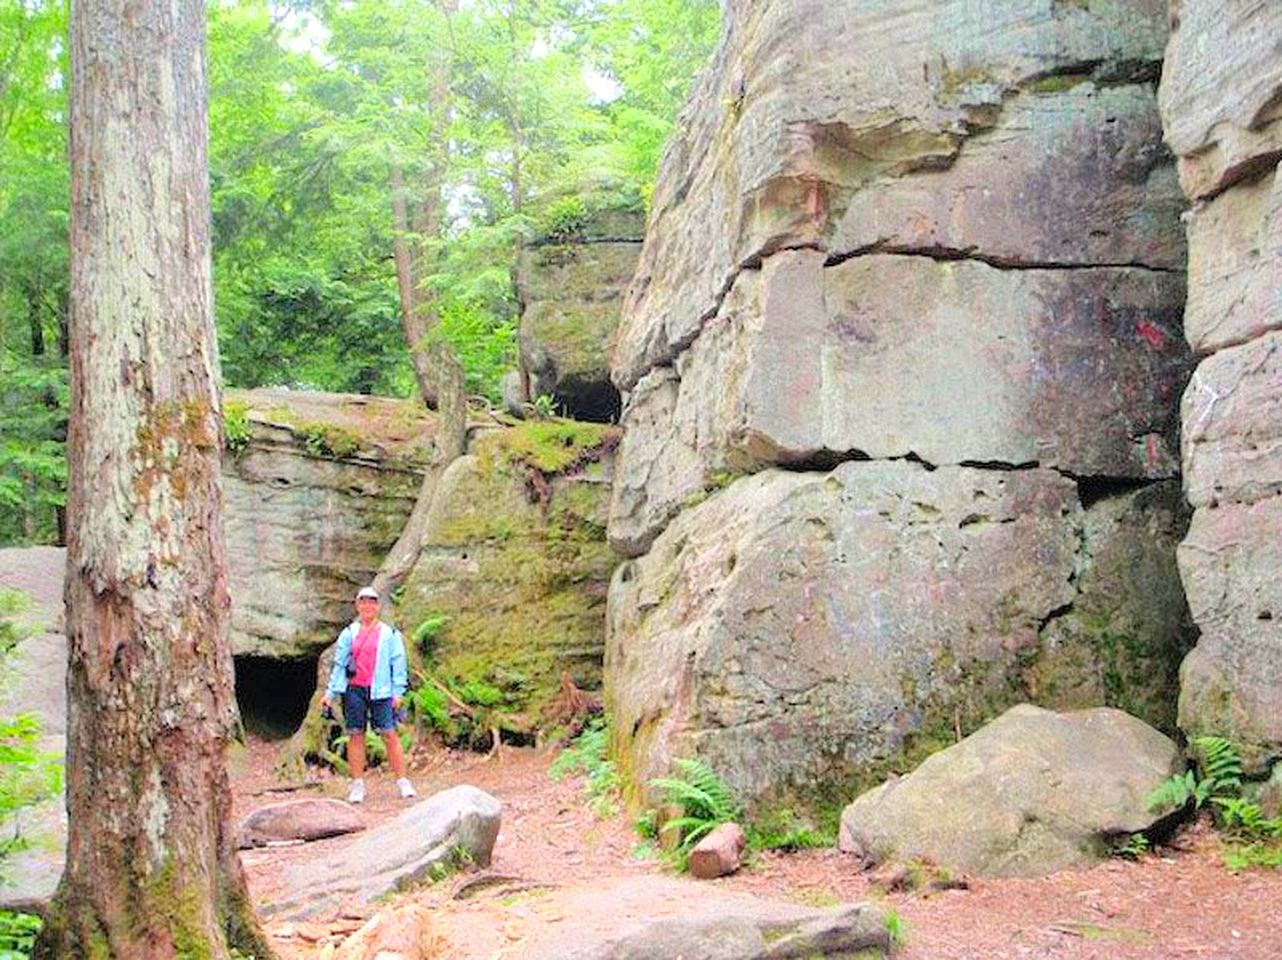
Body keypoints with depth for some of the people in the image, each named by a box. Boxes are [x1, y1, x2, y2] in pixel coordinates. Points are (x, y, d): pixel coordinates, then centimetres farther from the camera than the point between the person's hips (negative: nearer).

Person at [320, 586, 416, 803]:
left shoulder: (389, 634, 5)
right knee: (355, 735, 3)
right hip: (354, 690, 2)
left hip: (380, 690, -2)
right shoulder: (349, 633, 11)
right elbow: (339, 664, 13)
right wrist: (329, 693, 9)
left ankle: (403, 781, 0)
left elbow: (398, 663, 4)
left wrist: (397, 693, -3)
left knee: (389, 734, -6)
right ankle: (357, 785, 9)